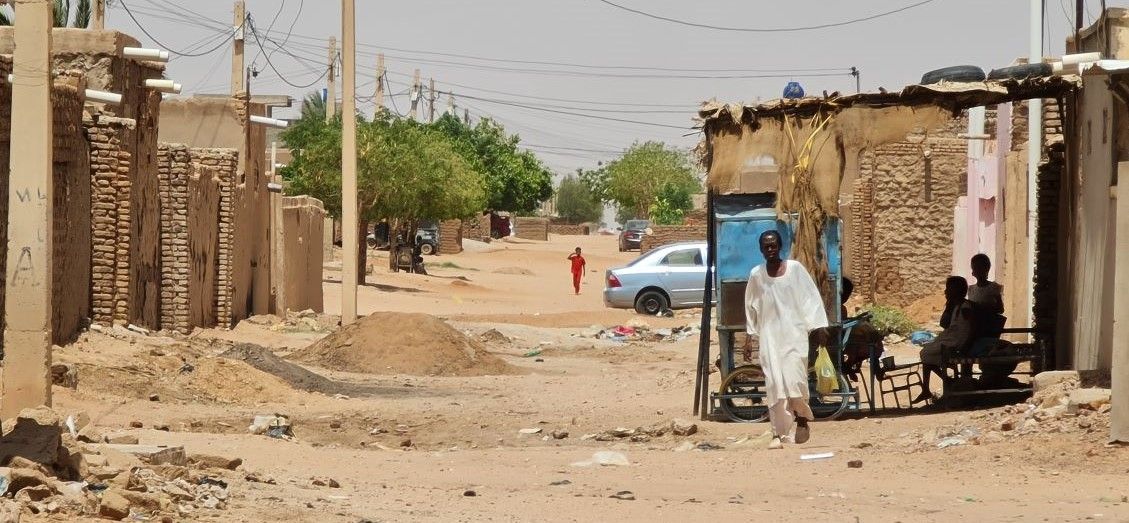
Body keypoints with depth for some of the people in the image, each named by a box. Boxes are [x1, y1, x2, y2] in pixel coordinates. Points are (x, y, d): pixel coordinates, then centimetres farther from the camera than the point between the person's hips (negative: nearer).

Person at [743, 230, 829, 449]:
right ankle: (779, 433, 0)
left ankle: (802, 419, 12)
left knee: (793, 377, -14)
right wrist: (750, 333, 16)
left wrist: (818, 326, -3)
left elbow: (810, 297, 1)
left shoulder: (795, 268, 1)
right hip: (769, 335, 2)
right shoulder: (756, 275, 7)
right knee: (774, 383, -3)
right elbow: (751, 306, 17)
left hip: (794, 332, -2)